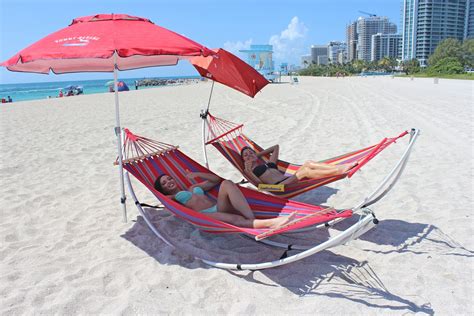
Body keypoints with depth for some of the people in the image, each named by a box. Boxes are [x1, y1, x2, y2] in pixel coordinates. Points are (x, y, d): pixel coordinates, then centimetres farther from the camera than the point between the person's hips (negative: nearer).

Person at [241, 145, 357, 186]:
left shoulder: (268, 163, 33)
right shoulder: (248, 170, 15)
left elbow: (276, 147, 44)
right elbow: (259, 183, -3)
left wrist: (258, 154, 40)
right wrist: (248, 171, -12)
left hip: (288, 180, 7)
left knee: (308, 163, -16)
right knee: (306, 171, -28)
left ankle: (341, 167, -28)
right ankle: (339, 171, -36)